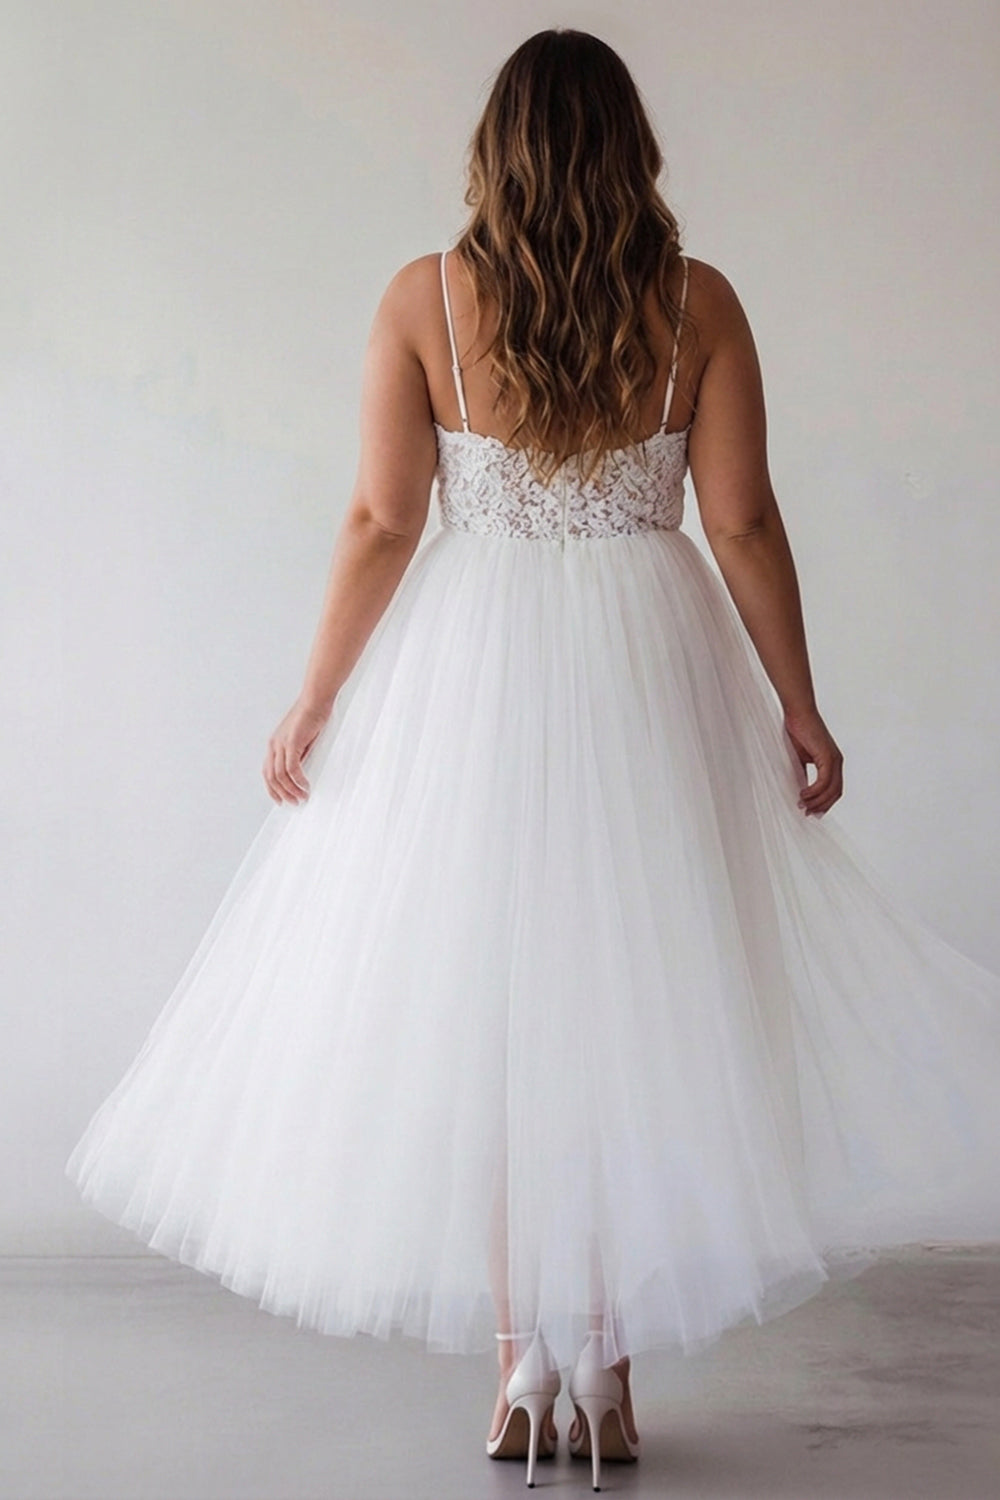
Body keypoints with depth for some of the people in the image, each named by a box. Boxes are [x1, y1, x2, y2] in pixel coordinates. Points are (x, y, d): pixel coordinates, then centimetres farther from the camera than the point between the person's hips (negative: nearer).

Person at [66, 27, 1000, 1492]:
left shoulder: (423, 297, -3)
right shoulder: (699, 303, -2)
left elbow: (381, 523, -6)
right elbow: (744, 525, -3)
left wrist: (312, 705, 3)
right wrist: (799, 709, 6)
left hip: (470, 675, 0)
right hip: (650, 675, 1)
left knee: (483, 1006, 8)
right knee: (642, 1004, 9)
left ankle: (523, 1367, 12)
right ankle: (610, 1367, 13)